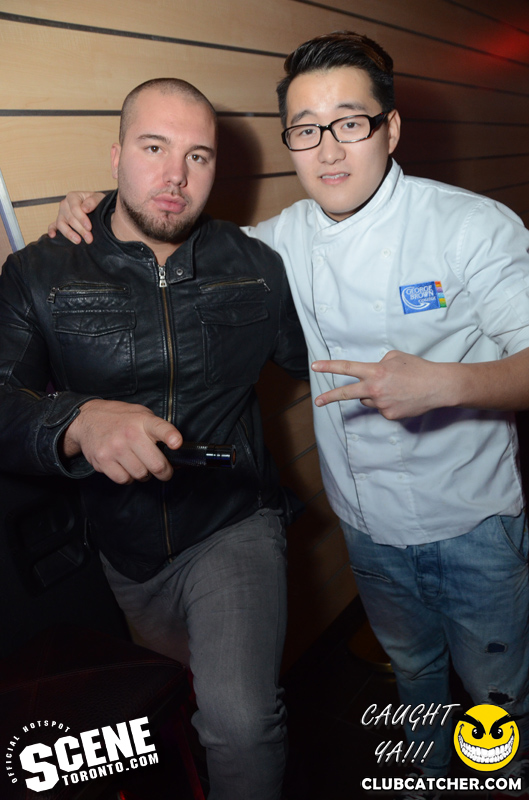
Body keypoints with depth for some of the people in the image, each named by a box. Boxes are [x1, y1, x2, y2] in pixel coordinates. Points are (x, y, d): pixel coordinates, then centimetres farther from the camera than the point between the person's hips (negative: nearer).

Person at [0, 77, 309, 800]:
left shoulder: (255, 266, -3)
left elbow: (316, 358, 11)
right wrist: (80, 421, -39)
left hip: (234, 528, -1)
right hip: (123, 550, 2)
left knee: (240, 720, -24)